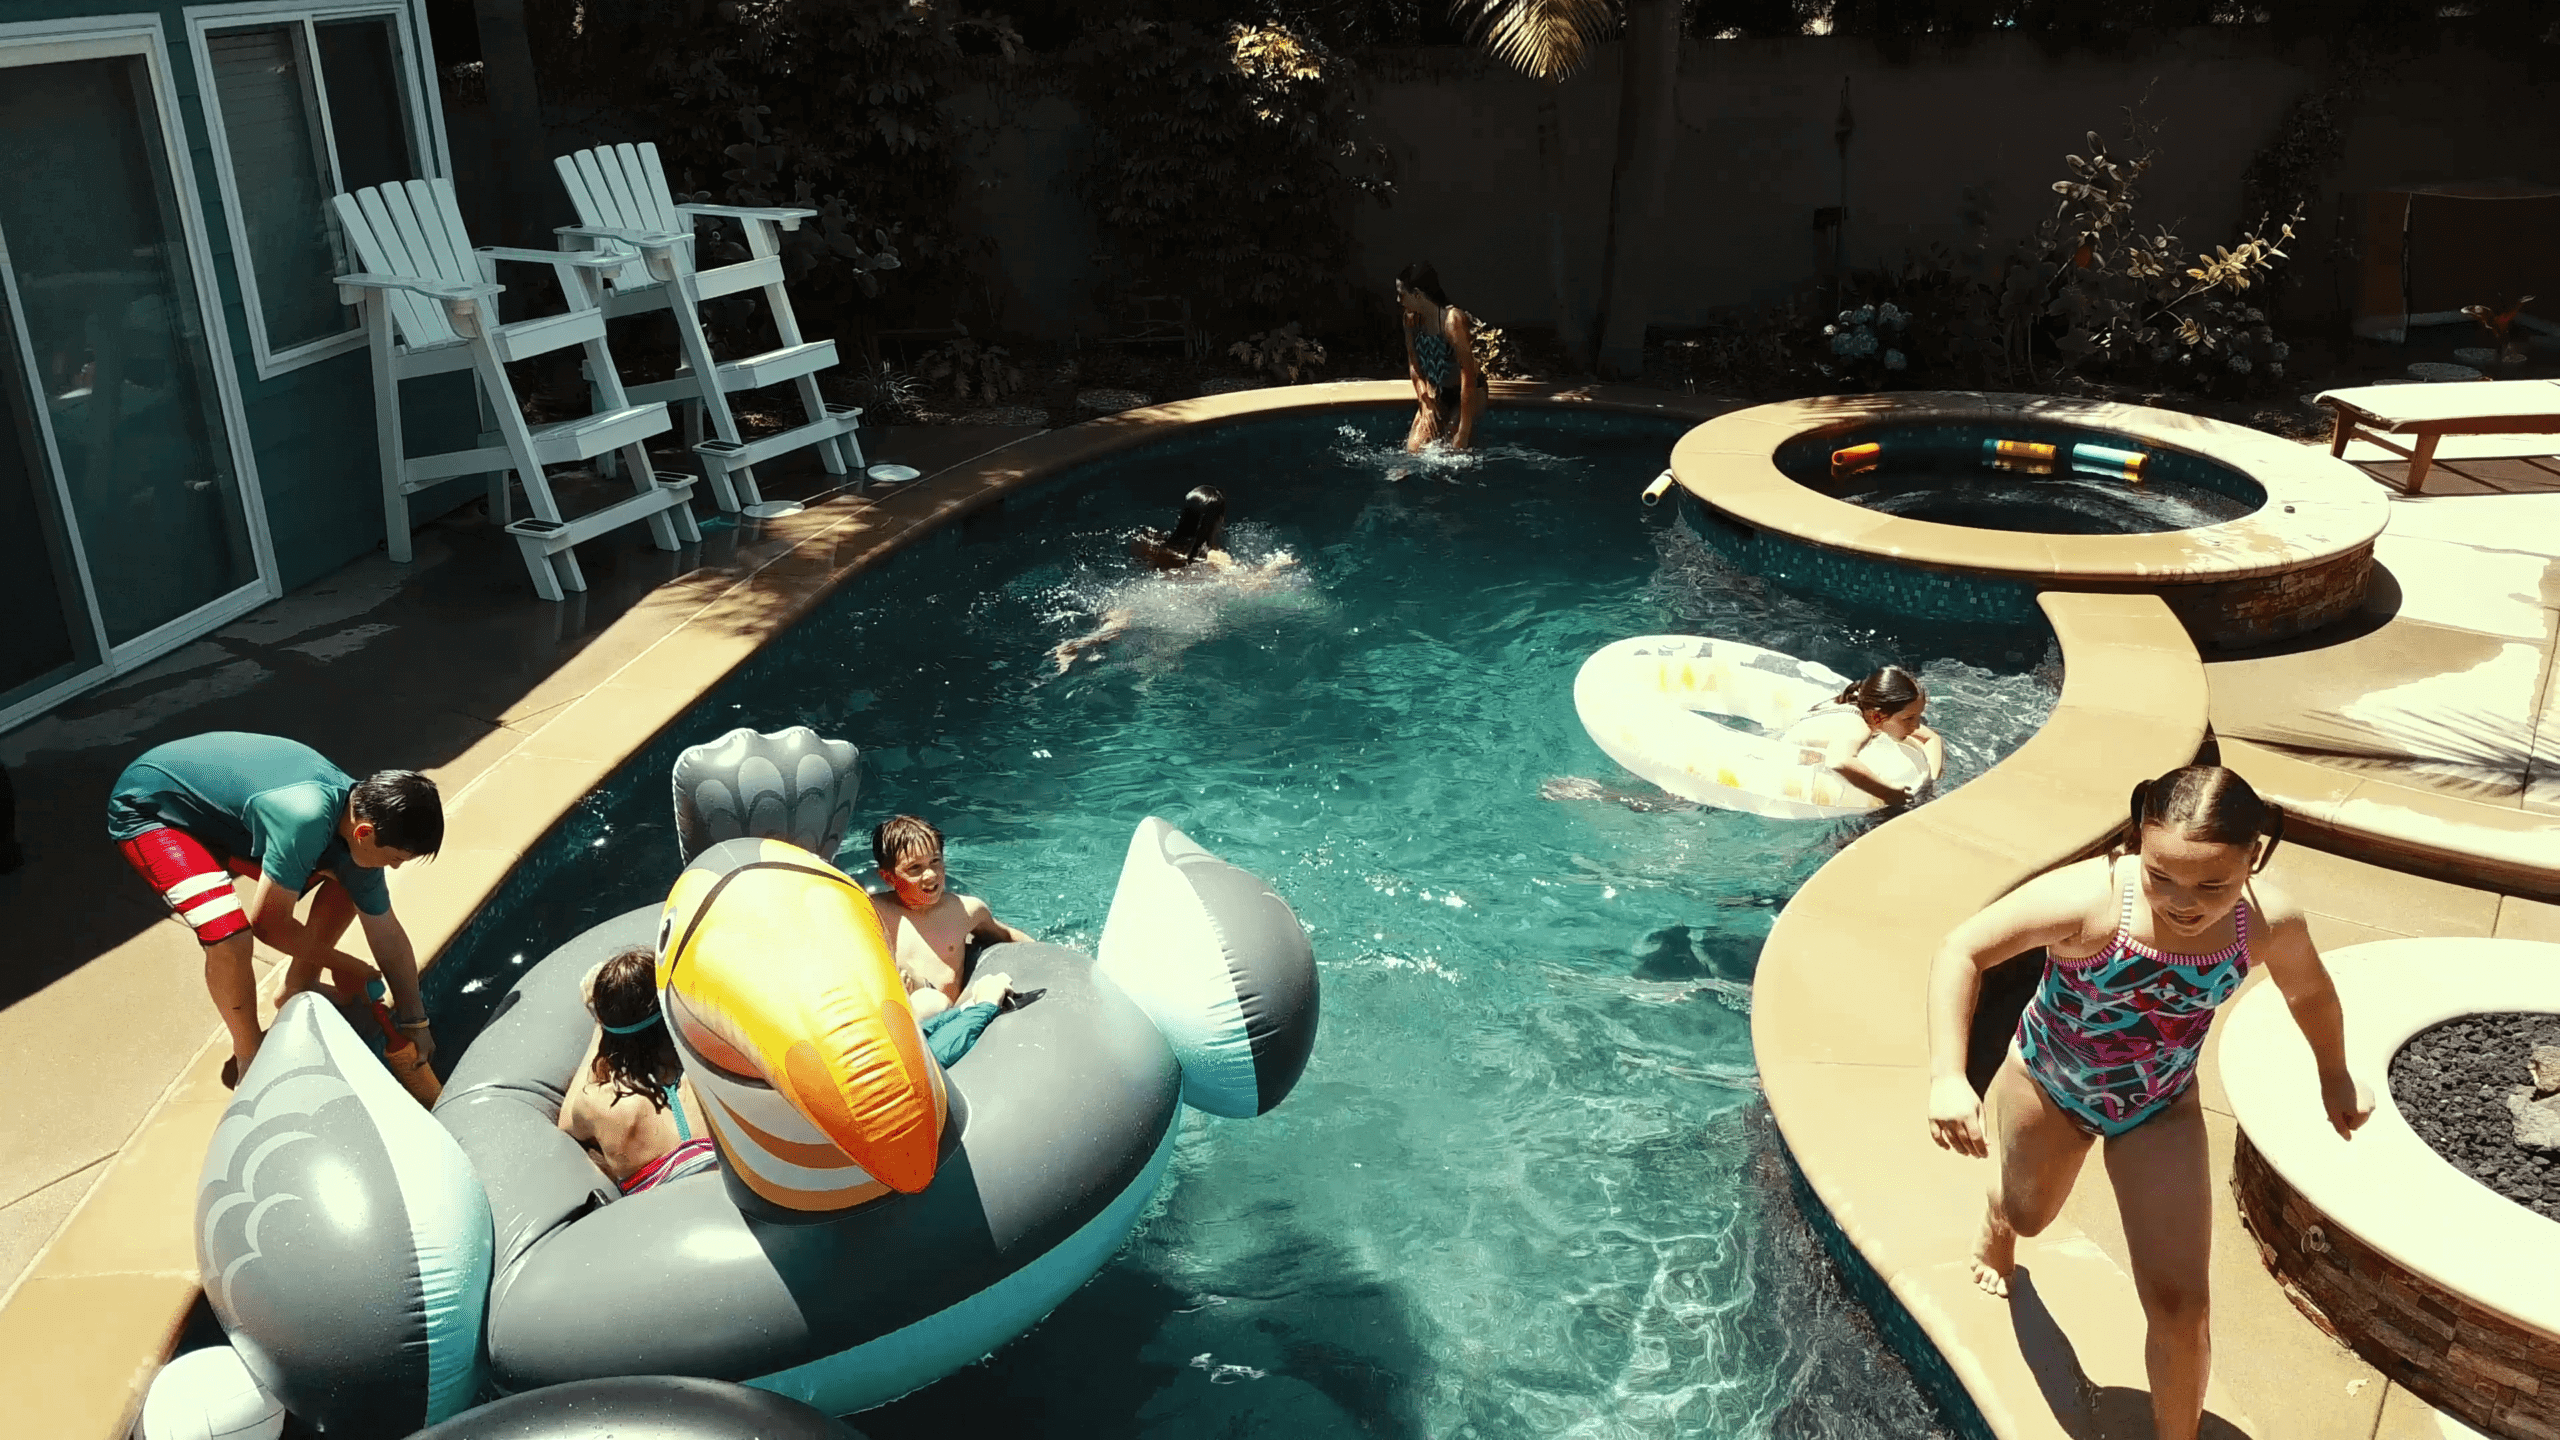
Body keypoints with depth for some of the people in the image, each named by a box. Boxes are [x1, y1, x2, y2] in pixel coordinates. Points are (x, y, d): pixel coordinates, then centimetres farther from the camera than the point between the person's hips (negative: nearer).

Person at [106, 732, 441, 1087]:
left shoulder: (362, 816, -15)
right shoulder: (306, 819, -41)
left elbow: (389, 938, -4)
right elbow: (268, 923, -26)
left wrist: (415, 1024, 2)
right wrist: (339, 963, -10)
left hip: (225, 810, 8)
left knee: (346, 886, 2)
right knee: (229, 934, -27)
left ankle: (297, 995, 25)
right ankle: (249, 1058, 0)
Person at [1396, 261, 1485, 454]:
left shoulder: (1453, 320, -28)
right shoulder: (1410, 319, -7)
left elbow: (1468, 375, -28)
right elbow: (1413, 365, 4)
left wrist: (1463, 432, -29)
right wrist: (1425, 404, -8)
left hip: (1468, 394, -6)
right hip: (1438, 394, 6)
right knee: (1413, 449, -5)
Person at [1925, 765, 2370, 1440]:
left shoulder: (2270, 921, -27)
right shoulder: (2089, 900, -39)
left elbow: (2309, 991, -2)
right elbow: (1962, 950, -29)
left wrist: (2335, 1077, 15)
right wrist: (1948, 1078, -39)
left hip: (2159, 1111, 1)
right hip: (2047, 1081, -1)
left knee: (2178, 1306, -3)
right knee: (2026, 1212, 29)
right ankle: (1996, 1232, 68)